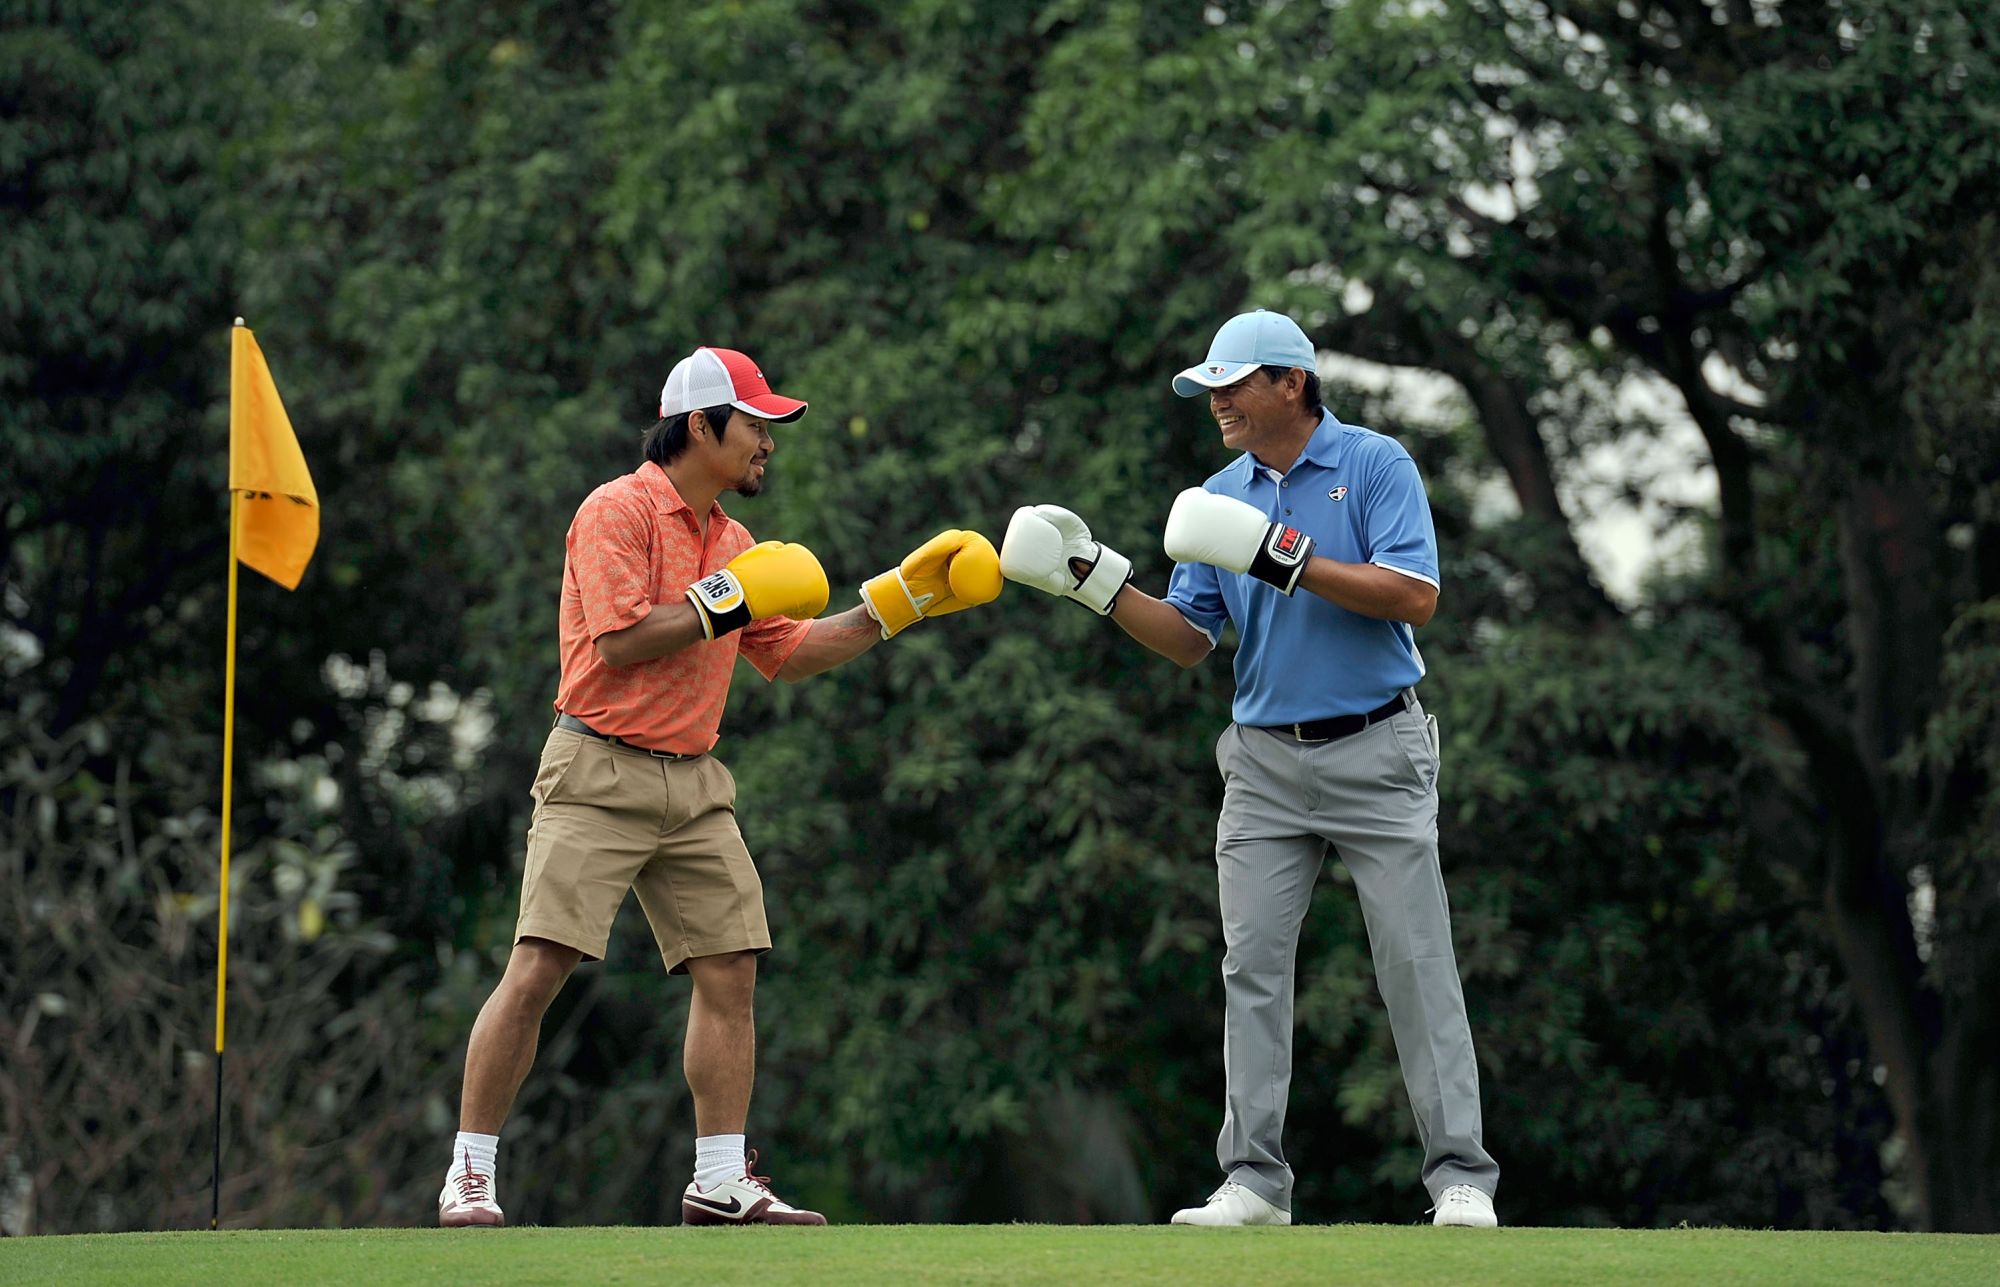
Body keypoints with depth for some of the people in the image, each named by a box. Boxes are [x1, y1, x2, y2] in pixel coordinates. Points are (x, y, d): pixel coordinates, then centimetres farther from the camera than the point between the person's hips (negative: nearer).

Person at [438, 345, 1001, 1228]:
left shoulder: (730, 542, 16)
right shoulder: (618, 511, -8)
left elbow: (786, 654, 19)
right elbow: (620, 641, -17)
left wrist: (898, 603, 14)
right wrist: (729, 600, -14)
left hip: (694, 785, 8)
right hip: (600, 773, -8)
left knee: (729, 970, 2)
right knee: (539, 967, -13)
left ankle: (721, 1184, 8)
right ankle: (469, 1175, -7)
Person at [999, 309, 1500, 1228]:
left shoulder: (1375, 466, -5)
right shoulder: (1221, 496, 11)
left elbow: (1415, 597, -17)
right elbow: (1188, 638, 11)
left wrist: (1287, 561, -22)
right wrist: (1099, 583, -4)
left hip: (1375, 751, -5)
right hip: (1265, 761, 5)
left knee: (1416, 963, -6)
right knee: (1252, 966, -1)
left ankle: (1460, 1177, -3)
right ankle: (1254, 1179, 3)